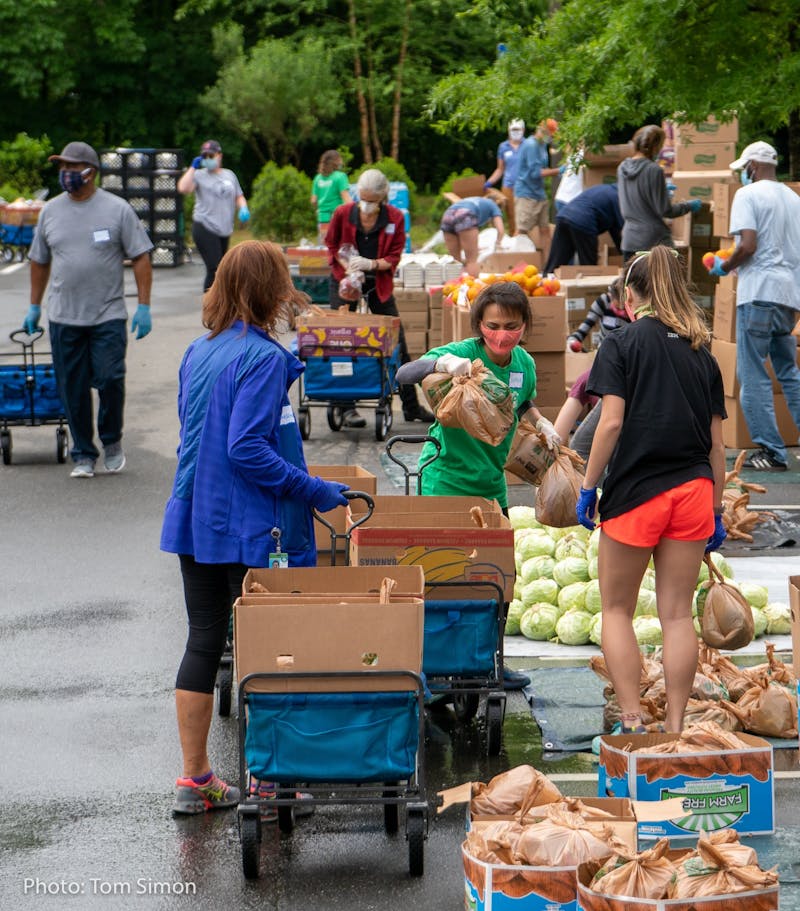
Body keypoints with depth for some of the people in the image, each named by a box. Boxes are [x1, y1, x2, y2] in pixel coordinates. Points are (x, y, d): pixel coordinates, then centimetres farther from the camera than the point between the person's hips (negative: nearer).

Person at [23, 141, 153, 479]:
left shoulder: (117, 209, -2)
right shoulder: (51, 211, 8)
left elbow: (140, 258, -2)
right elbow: (40, 261, 18)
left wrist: (143, 306, -8)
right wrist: (34, 306, 18)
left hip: (108, 316, -3)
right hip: (64, 319, 3)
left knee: (110, 380, -10)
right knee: (73, 390, 4)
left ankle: (112, 441, 14)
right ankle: (83, 454, 15)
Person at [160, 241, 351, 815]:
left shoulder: (199, 353, 9)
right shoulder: (263, 357, -16)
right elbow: (247, 448, -23)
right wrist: (313, 490, -15)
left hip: (195, 518, 8)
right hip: (249, 527, -7)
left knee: (204, 642, 11)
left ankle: (196, 779, 15)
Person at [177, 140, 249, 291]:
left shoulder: (229, 175, 15)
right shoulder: (199, 175, 0)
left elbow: (239, 196, 24)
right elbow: (183, 188, -18)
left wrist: (243, 209, 3)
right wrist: (193, 167, -13)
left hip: (224, 231, 6)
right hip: (205, 229, -6)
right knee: (214, 270, -15)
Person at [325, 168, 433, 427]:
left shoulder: (395, 218, -10)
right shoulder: (343, 213, -11)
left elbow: (394, 258, -8)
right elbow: (331, 246, 3)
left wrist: (371, 264, -27)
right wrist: (347, 268, -14)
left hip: (379, 283, 1)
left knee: (397, 343, 4)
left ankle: (411, 406, 14)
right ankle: (347, 408, -2)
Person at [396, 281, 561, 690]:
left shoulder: (524, 363, -1)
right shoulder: (462, 353, -19)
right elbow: (404, 374, -33)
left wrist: (541, 423, 2)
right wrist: (442, 364, -51)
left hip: (491, 484, 6)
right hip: (445, 480, -6)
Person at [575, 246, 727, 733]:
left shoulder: (622, 344, -2)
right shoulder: (702, 354, 11)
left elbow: (612, 422, -11)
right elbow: (716, 441, 11)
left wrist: (588, 487, -3)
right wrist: (717, 510, 17)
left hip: (635, 491, -4)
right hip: (693, 492, 4)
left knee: (617, 609, 10)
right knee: (678, 613, 7)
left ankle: (632, 722, 3)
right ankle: (676, 727, 7)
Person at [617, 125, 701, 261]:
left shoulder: (622, 168, 6)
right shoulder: (653, 170, -14)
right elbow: (665, 210, -12)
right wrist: (689, 206, 4)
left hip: (628, 240, 7)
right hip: (654, 240, -7)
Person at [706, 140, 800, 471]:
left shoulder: (748, 195, -6)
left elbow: (747, 246, -17)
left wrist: (724, 267, 0)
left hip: (759, 292, -7)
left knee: (753, 375, -2)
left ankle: (771, 450, -5)